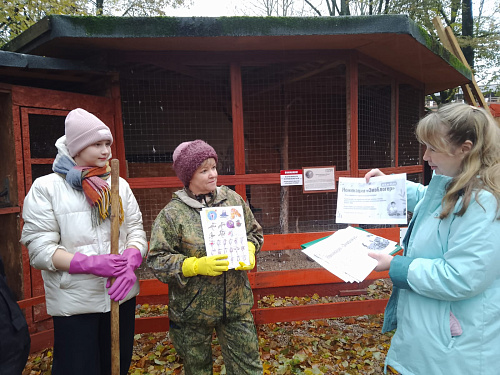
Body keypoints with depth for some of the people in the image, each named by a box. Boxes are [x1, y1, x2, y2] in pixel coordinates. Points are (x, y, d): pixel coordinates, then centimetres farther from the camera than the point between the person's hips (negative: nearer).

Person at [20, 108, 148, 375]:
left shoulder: (119, 184, 4)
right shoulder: (46, 188, -6)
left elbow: (136, 231, 3)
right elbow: (39, 249, -10)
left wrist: (131, 263, -17)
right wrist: (89, 263, -22)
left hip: (122, 294, 4)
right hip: (74, 302, -3)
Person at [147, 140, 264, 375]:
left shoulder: (232, 199, 0)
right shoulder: (172, 213, -12)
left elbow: (254, 232, 12)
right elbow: (157, 259, -13)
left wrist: (249, 250, -9)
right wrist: (197, 266, -24)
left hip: (237, 303, 3)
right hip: (192, 309, -2)